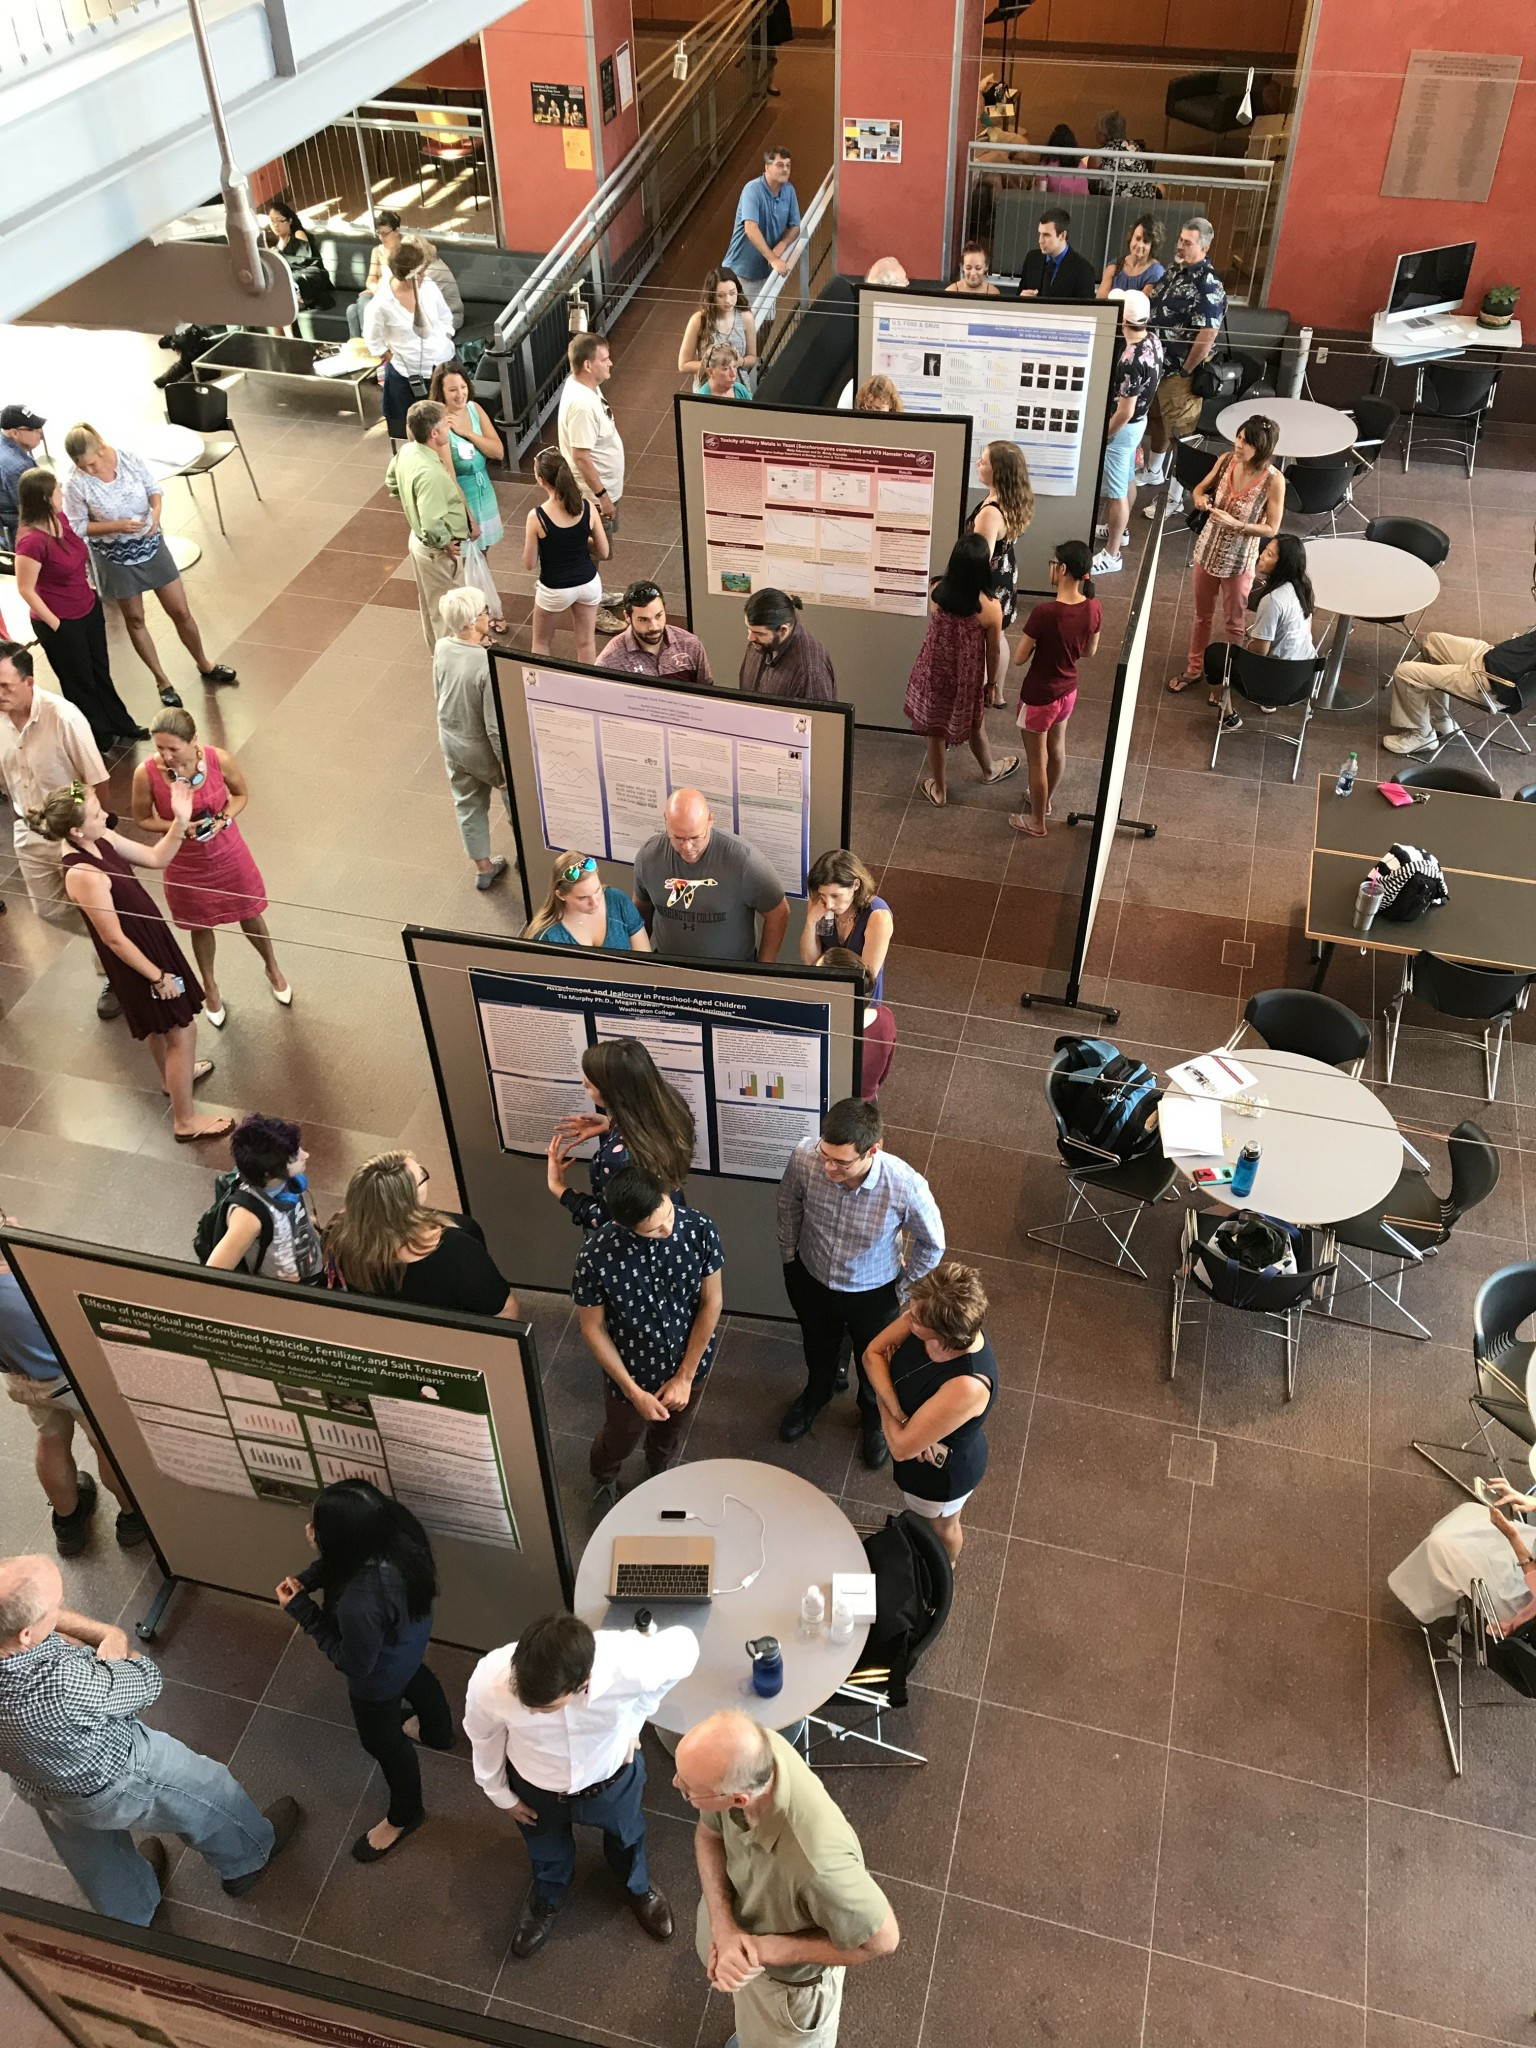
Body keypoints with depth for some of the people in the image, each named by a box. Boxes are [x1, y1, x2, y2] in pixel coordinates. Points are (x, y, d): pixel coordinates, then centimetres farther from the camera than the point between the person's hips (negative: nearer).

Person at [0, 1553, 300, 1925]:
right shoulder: (61, 1685, -48)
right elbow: (146, 1684, -26)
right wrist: (114, 1646, -10)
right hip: (115, 1782, -5)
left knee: (97, 1863, 34)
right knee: (207, 1793, 25)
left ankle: (131, 1919, 62)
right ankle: (246, 1860, 53)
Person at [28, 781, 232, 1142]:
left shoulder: (100, 841, -9)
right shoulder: (84, 875, -34)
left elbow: (156, 858, 3)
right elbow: (114, 939, -26)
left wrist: (180, 821, -12)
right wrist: (158, 977, -16)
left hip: (151, 942, 9)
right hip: (137, 962, -9)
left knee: (162, 1027, 32)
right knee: (182, 1032, 6)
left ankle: (173, 1076, 59)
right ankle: (185, 1122, 22)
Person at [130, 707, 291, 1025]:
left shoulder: (220, 759, -24)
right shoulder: (146, 773, -25)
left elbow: (241, 794, -4)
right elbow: (142, 818, -9)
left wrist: (224, 820, -22)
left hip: (228, 855, 1)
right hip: (186, 865, 0)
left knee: (249, 915, 21)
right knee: (201, 926, 21)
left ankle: (272, 968, 52)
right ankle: (209, 986, 49)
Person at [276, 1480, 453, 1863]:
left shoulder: (362, 1603, -48)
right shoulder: (391, 1528, -29)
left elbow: (355, 1663, -27)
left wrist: (301, 1609, -26)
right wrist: (306, 1578, -19)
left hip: (380, 1676, -6)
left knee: (382, 1741, 24)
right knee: (415, 1678, 38)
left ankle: (405, 1815, 53)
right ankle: (437, 1731, 71)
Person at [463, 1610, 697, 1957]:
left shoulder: (630, 1664, -44)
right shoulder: (489, 1681, -40)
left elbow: (685, 1646, -20)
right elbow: (483, 1737, -15)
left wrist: (633, 1719, -12)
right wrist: (499, 1793, 3)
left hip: (613, 1779, 0)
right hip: (536, 1788, 0)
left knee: (626, 1838, 33)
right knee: (546, 1853, 33)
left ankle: (637, 1887, 68)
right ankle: (547, 1897, 68)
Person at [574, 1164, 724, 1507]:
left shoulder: (699, 1228, -29)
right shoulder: (596, 1254, -33)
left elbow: (711, 1302, -15)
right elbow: (593, 1328, -18)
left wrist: (684, 1376, -13)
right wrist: (634, 1392, -15)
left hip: (690, 1364, 2)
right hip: (632, 1372, -2)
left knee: (669, 1439, 31)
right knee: (621, 1440, 29)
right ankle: (603, 1478, 64)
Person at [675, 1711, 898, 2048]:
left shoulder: (817, 1863, -49)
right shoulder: (745, 1753, -33)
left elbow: (882, 1940, -29)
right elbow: (709, 1834, -11)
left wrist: (765, 1950, -29)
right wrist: (724, 1927, -26)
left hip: (790, 1976, -5)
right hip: (737, 1912, 5)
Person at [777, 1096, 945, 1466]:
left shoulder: (907, 1187, -39)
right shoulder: (805, 1157, -34)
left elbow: (932, 1245, -16)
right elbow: (789, 1205, -7)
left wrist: (903, 1283, -4)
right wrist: (788, 1255, 4)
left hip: (873, 1295, -1)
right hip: (811, 1281, 2)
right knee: (818, 1350, 33)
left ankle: (873, 1418, 63)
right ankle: (815, 1396, 67)